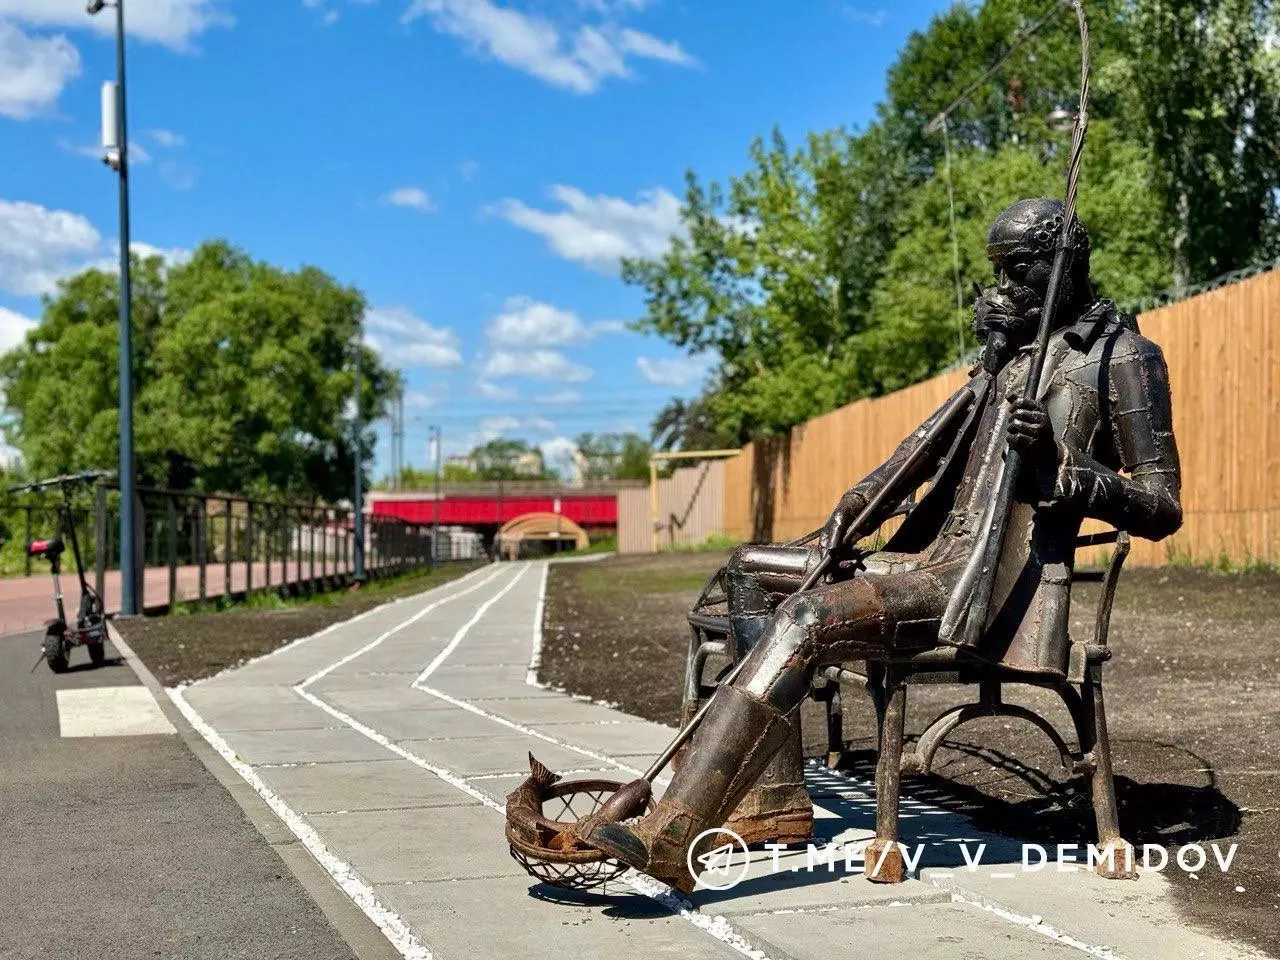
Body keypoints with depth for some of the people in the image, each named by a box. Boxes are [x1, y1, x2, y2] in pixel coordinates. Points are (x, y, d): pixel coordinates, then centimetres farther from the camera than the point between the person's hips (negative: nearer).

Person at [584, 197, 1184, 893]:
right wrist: (855, 506, 2)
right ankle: (776, 803, 1)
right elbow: (935, 439, 19)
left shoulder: (1121, 355, -1)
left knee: (808, 617, -30)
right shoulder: (1011, 350, 23)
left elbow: (1163, 509, -6)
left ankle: (667, 837, -38)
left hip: (995, 581, -10)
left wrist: (1058, 460, -21)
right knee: (750, 570, 10)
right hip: (935, 557, 10)